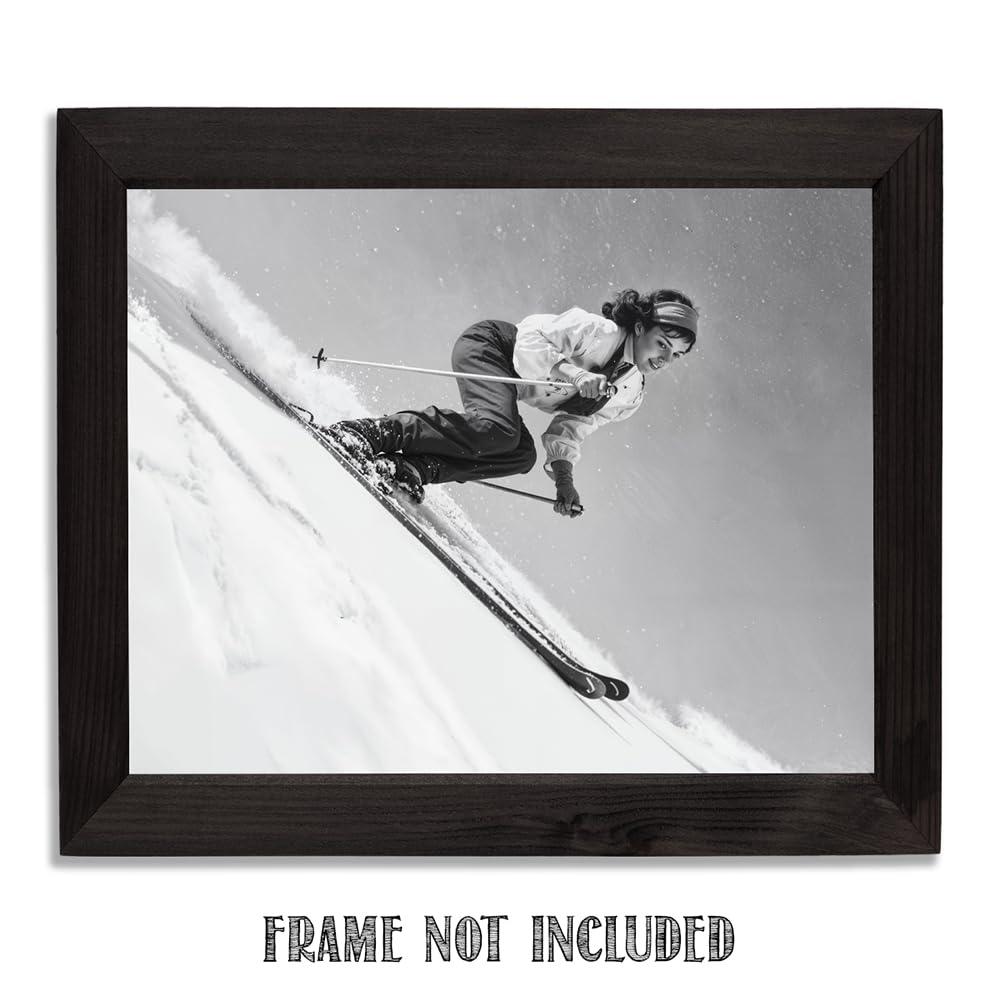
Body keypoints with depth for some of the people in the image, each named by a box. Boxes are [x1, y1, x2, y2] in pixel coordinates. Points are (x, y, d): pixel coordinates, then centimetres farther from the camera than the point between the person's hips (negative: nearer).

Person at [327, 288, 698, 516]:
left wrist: (563, 477, -5)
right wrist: (573, 373, -36)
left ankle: (416, 467, -21)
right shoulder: (598, 330, -17)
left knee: (522, 455, -18)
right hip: (486, 344, -8)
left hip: (505, 383, 8)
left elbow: (571, 427, 9)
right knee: (497, 429, -34)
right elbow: (530, 338, -22)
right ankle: (375, 431, -32)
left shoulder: (630, 396, 6)